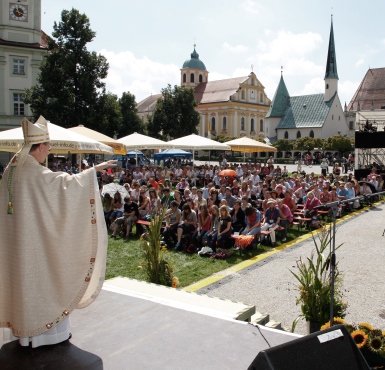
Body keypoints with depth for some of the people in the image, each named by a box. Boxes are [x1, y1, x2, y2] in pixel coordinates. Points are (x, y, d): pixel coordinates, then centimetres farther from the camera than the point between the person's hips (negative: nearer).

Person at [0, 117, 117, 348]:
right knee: (40, 280, 3)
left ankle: (23, 326, 29)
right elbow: (64, 182, -26)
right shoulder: (33, 171, -21)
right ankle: (45, 330, 15)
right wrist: (94, 170, -21)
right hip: (34, 239, -9)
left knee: (22, 279, 17)